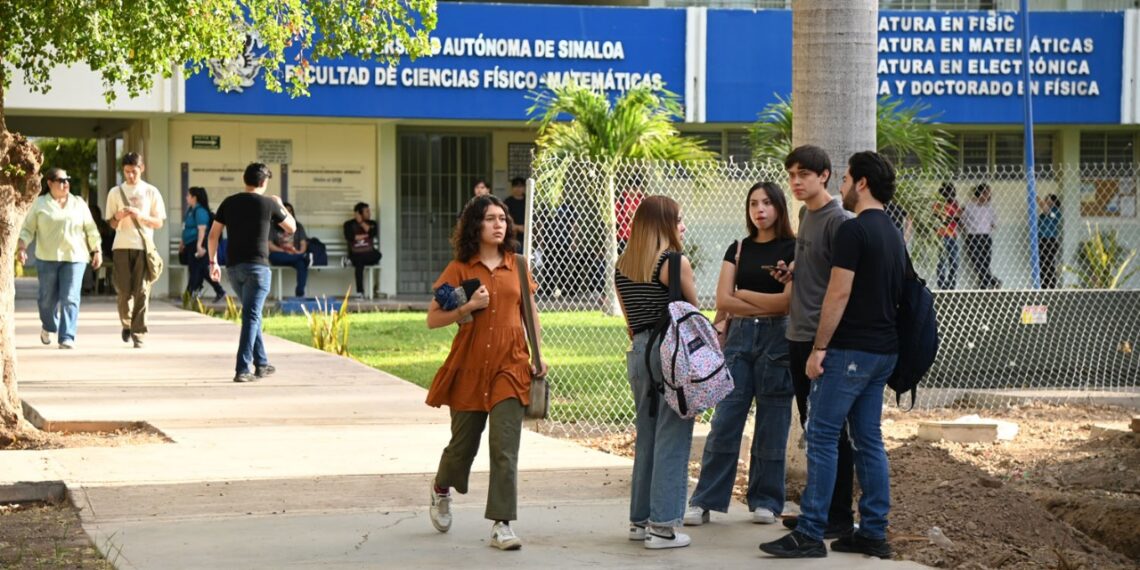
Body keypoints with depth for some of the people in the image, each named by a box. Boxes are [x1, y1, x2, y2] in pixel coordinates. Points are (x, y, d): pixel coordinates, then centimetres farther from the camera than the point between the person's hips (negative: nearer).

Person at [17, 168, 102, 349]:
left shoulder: (79, 204, 10)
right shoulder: (40, 204, 4)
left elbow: (91, 229, 12)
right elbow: (28, 229, 3)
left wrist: (97, 251, 7)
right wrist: (21, 247, -11)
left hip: (74, 257, 1)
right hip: (47, 258, -1)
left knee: (70, 298, -9)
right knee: (48, 298, 5)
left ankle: (67, 338, -9)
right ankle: (48, 327, 34)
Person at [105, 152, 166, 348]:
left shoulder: (151, 192, 8)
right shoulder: (115, 192, 11)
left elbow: (159, 223, 7)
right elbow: (111, 223, 13)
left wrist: (140, 216, -10)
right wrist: (118, 217, -9)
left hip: (144, 246, -1)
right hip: (121, 246, 1)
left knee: (142, 291, -7)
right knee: (123, 290, -3)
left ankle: (138, 333, -4)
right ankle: (126, 324, 22)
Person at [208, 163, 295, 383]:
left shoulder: (228, 203, 7)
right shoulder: (268, 204, -2)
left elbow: (213, 235, 6)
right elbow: (291, 227, 11)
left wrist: (213, 262, 15)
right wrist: (280, 206, 26)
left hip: (233, 267, 5)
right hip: (257, 266, -5)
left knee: (252, 315, 19)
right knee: (251, 317, -7)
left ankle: (261, 364, 26)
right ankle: (242, 369, -16)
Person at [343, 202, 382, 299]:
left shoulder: (372, 223, 15)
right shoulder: (349, 224, 8)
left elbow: (372, 233, -6)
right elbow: (349, 237, -9)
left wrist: (361, 222, -3)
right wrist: (365, 235, -3)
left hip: (369, 254, 2)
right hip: (355, 254, -2)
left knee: (377, 255, -33)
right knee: (359, 262, -36)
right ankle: (360, 292, -37)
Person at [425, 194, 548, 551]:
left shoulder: (516, 266, 6)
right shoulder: (460, 269, -1)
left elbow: (530, 313, 17)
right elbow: (433, 319, -2)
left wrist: (538, 357, 11)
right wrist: (468, 307, -16)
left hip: (510, 365, 1)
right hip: (469, 367, -1)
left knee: (505, 448, -9)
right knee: (463, 443, 12)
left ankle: (502, 525, -5)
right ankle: (442, 489, 44)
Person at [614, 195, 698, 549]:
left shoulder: (622, 267, 10)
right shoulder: (676, 263, -9)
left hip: (638, 352, 7)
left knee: (646, 438, 16)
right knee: (671, 440, -3)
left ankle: (640, 519, 22)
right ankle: (663, 526, -3)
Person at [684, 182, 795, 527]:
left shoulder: (792, 249, 0)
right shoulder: (738, 249, 12)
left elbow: (789, 300, -10)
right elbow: (723, 300, 3)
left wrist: (743, 294, 0)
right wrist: (767, 305, -6)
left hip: (777, 339, -3)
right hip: (740, 336, 3)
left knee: (772, 424, 1)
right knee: (724, 422, -1)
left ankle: (765, 502, 11)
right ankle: (705, 501, 2)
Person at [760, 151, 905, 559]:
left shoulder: (853, 230, -13)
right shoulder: (892, 234, 16)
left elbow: (838, 294, -18)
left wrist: (819, 347, -14)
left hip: (851, 349, -9)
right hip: (884, 349, 9)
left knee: (822, 437, -6)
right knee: (869, 439, 11)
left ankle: (810, 534, -6)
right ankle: (873, 533, 11)